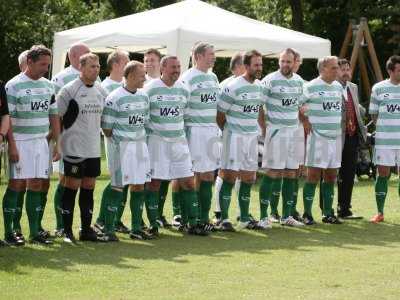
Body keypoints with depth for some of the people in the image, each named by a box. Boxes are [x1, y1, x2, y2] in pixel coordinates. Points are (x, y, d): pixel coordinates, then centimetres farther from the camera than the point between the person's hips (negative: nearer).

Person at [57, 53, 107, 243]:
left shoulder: (101, 90, 9)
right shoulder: (69, 90, -9)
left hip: (94, 149, 6)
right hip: (74, 148, -6)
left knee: (89, 188, 10)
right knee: (71, 188, -2)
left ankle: (86, 229, 16)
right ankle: (67, 231, 2)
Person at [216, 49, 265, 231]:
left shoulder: (259, 87, 10)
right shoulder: (233, 87, -14)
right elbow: (220, 113, -9)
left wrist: (257, 130, 17)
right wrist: (227, 132, 4)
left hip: (252, 137, 7)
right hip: (235, 137, -7)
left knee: (249, 178, 9)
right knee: (230, 177, -6)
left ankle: (244, 218, 17)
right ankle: (224, 218, -4)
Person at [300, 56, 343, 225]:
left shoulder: (338, 87, 12)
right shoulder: (311, 87, -9)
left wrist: (339, 126, 16)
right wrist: (305, 122, -10)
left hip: (335, 136, 6)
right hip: (317, 136, -6)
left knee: (331, 176, 9)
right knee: (313, 175, -5)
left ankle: (328, 214, 16)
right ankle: (307, 214, 0)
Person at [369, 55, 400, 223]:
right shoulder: (378, 88, 3)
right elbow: (374, 114, 11)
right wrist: (384, 127, 4)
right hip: (384, 140, 0)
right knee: (382, 174, 2)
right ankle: (380, 213, 11)